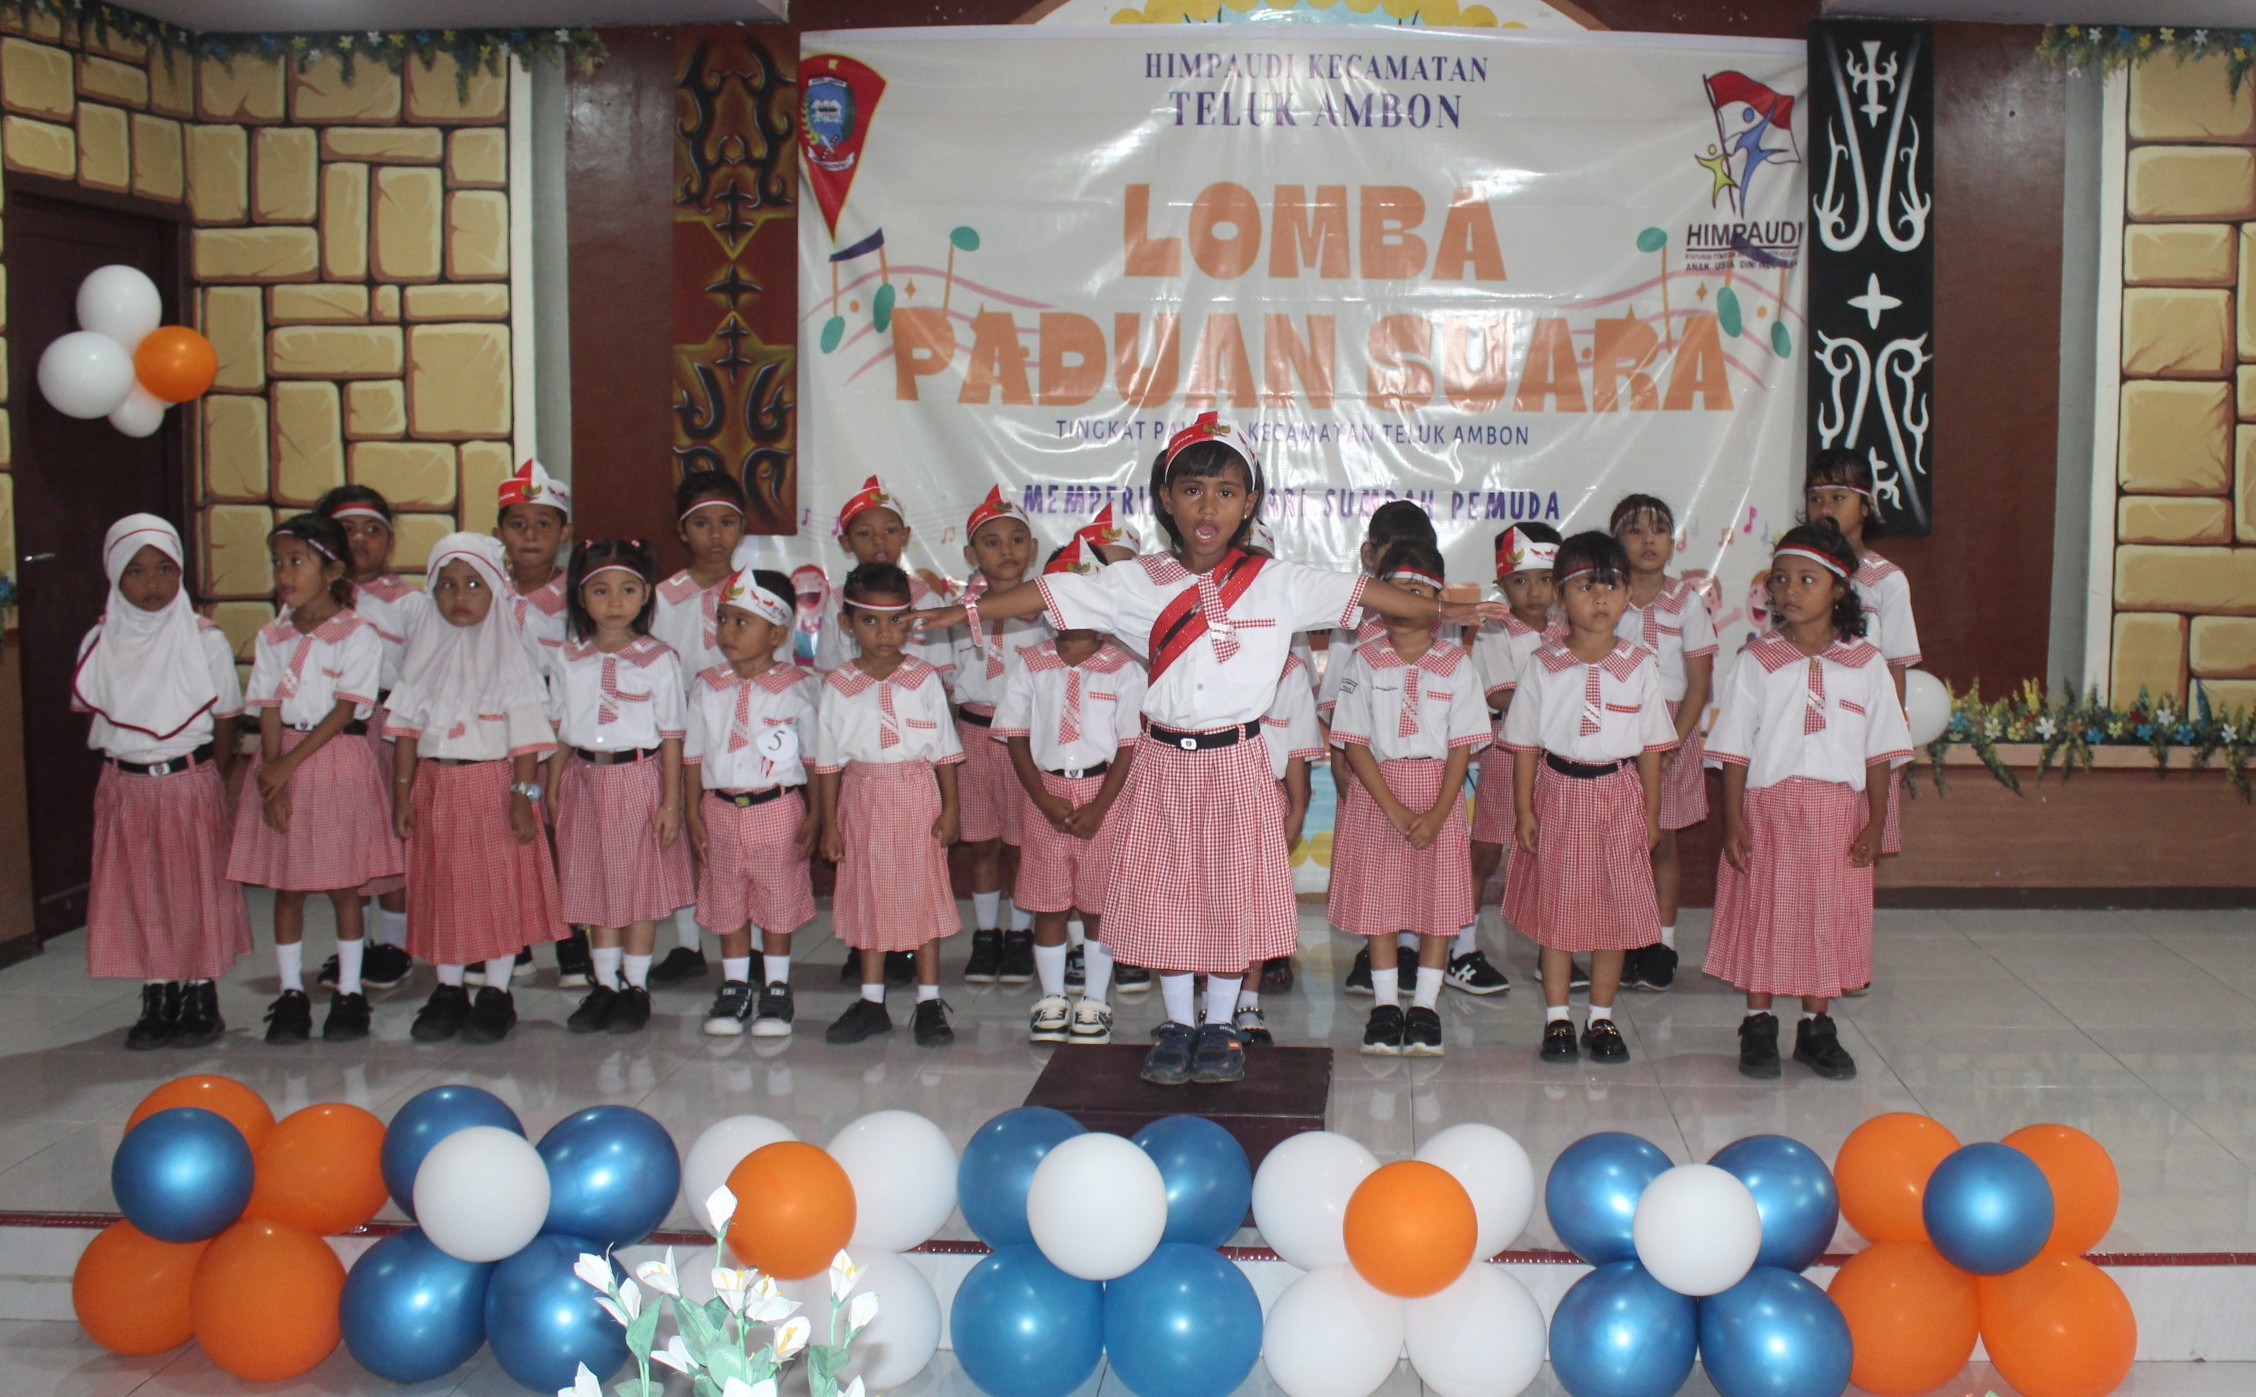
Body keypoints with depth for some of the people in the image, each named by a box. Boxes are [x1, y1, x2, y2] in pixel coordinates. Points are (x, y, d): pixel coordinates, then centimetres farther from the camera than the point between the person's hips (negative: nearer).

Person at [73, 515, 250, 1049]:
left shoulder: (205, 639, -6)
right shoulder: (100, 641, 1)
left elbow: (225, 723, -1)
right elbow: (91, 717, 8)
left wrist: (209, 781, -1)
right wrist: (122, 760, -1)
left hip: (191, 782, -3)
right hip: (124, 787, 3)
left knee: (198, 887, 4)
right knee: (137, 893, 7)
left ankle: (202, 1000, 17)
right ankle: (157, 1003, 19)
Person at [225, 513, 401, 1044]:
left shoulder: (357, 635, -6)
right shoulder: (271, 637, 7)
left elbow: (343, 711, -11)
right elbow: (270, 712, 2)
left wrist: (289, 764, -17)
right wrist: (272, 780, -10)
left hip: (339, 762, -4)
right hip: (281, 763, 4)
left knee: (344, 884, 3)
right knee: (285, 886, 6)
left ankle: (349, 991, 13)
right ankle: (290, 994, 15)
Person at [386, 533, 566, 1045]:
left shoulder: (508, 653, -3)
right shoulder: (426, 651, 8)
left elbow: (525, 732, -7)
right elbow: (409, 724, 9)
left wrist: (524, 794, -13)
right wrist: (403, 791, 4)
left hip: (493, 781, -4)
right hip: (436, 785, 4)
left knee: (500, 887, 0)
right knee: (441, 888, 9)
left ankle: (496, 993, 11)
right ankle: (448, 991, 19)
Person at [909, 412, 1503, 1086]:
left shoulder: (1279, 583, -3)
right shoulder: (1137, 583, -2)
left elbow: (1360, 593, -2)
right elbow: (1050, 596, -1)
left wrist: (1443, 610, -4)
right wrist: (961, 612, -3)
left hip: (1236, 762, -1)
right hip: (1164, 760, 1)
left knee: (1233, 892, 6)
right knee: (1163, 890, 7)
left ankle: (1219, 1025, 23)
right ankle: (1177, 1024, 23)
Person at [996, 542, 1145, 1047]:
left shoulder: (1123, 668, -3)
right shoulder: (1028, 664, 2)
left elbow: (1129, 745, -4)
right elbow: (1016, 738, 2)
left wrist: (1098, 807, -12)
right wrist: (1046, 800, -9)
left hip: (1102, 794, -2)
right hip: (1045, 792, 2)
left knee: (1099, 903, 5)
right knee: (1046, 903, 7)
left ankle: (1094, 1001, 17)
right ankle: (1051, 999, 19)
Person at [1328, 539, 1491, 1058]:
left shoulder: (1456, 663, -1)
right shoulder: (1364, 660, -1)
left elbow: (1462, 745, -3)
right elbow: (1354, 743, -5)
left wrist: (1437, 814, -15)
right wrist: (1393, 808, -14)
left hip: (1438, 791, 0)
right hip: (1376, 790, 0)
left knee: (1439, 898, 1)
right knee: (1376, 897, 3)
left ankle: (1425, 1005, 12)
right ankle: (1385, 1005, 14)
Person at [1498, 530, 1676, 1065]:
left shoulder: (1640, 666, -1)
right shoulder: (1543, 666, -3)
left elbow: (1651, 746, 4)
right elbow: (1524, 743, 1)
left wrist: (1651, 815, 3)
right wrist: (1524, 810, -2)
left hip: (1618, 794, 1)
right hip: (1558, 790, -1)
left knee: (1616, 908, 6)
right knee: (1555, 908, 5)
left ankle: (1601, 1017, 20)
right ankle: (1557, 1018, 18)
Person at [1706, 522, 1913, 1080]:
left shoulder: (1865, 663, 3)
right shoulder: (1757, 660, -1)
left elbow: (1879, 751, 4)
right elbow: (1735, 749, -1)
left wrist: (1875, 823, -1)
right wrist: (1733, 820, -7)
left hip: (1838, 812, 1)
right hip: (1767, 807, -1)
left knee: (1827, 917, 7)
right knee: (1762, 914, 4)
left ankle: (1816, 1029, 20)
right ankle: (1758, 1028, 17)